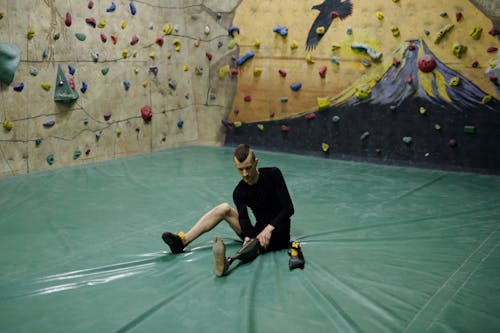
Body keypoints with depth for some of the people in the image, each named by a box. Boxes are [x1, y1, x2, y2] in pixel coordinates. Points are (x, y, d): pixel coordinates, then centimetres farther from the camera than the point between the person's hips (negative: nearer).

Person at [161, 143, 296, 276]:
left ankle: (228, 261, -69)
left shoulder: (273, 174, -11)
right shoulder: (239, 192, -4)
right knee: (224, 208, -8)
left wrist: (269, 228, -27)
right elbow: (244, 218, -18)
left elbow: (289, 208, -15)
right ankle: (182, 241, -17)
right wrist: (247, 237, -40)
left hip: (278, 233, -4)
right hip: (258, 232, 4)